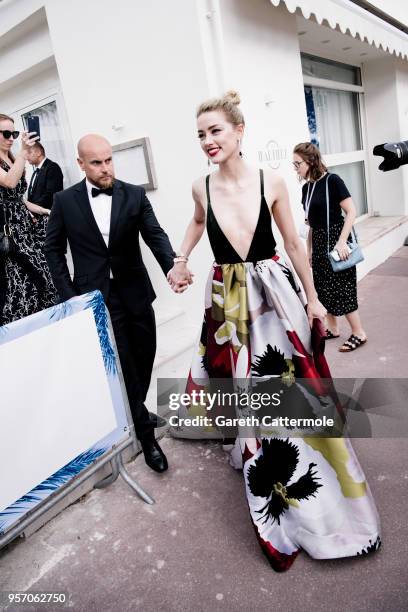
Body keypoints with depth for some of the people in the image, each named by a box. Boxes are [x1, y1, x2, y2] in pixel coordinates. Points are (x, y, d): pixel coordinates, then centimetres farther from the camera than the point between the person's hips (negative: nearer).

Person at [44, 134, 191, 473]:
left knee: (144, 356, 14)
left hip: (135, 292, 3)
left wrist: (173, 266, -28)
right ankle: (145, 433, 17)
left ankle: (134, 411, 41)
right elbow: (54, 250, 4)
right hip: (95, 297, -2)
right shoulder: (65, 201, -2)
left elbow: (155, 235, -8)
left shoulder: (135, 195, -1)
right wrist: (69, 296, -3)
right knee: (123, 365, 1)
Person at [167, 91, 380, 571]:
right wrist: (180, 262, 13)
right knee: (242, 382, 10)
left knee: (291, 387, 3)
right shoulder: (202, 187, -2)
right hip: (227, 301, 1)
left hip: (275, 294, -1)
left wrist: (312, 298, 5)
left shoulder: (271, 182, -6)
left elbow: (293, 244, 3)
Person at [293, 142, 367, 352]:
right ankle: (332, 329, 27)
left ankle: (359, 333, 11)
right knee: (324, 288, 12)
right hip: (319, 242, 7)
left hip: (335, 239, -7)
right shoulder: (306, 187, 7)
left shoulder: (332, 181, -13)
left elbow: (351, 212, -15)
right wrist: (309, 249, 14)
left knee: (341, 288, -2)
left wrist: (341, 241, -21)